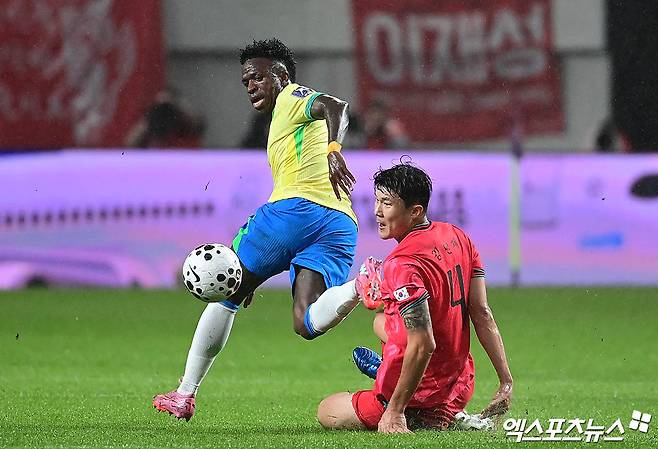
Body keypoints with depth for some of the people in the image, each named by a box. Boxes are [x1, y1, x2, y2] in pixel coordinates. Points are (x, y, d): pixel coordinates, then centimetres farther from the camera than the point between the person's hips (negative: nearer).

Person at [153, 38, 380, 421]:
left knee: (225, 294, 10)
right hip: (341, 224, 7)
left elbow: (334, 106, -13)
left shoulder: (293, 97, 10)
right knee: (307, 324, -12)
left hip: (297, 207, -7)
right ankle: (362, 286, -41)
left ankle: (186, 393, 14)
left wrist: (333, 151, -35)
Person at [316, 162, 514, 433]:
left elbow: (423, 345, -30)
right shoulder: (457, 237, 1)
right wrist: (506, 383, 5)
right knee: (381, 321, 34)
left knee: (326, 413, 13)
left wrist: (394, 412, -25)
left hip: (424, 398, -9)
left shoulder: (402, 264, -26)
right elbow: (482, 314, 3)